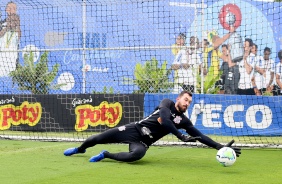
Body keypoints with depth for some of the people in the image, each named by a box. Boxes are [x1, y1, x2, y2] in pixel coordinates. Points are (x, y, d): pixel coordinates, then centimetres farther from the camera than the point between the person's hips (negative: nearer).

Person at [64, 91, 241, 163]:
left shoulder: (184, 121, 3)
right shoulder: (167, 103, -6)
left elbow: (200, 136, -1)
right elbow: (165, 120, -25)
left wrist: (221, 146, -11)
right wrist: (181, 137, -33)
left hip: (143, 142, 1)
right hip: (134, 129, -1)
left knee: (136, 154, -37)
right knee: (98, 139, 3)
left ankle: (105, 155, -15)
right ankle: (80, 149, 39)